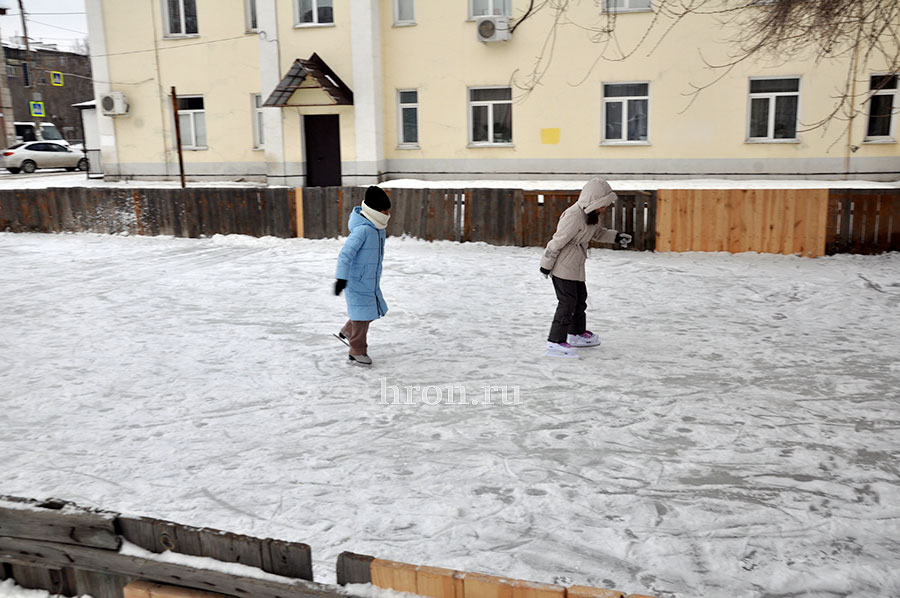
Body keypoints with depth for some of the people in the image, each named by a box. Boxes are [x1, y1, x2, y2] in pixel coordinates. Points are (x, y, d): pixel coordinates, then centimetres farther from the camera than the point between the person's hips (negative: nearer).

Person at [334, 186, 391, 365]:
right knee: (362, 314, 0)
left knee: (374, 310, 18)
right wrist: (341, 278, -35)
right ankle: (357, 352, 16)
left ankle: (347, 332, 37)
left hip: (371, 281, 9)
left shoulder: (378, 228, 5)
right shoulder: (362, 230, -25)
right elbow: (346, 254, -30)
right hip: (357, 283, -9)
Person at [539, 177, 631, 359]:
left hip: (576, 266, 10)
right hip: (562, 267, -10)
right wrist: (546, 264, -17)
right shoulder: (574, 216, -28)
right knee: (567, 302, -11)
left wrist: (616, 236, 7)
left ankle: (577, 333, 39)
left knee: (580, 298, 21)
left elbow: (598, 233, 22)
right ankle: (555, 342, -6)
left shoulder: (592, 215, 3)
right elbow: (557, 241, -24)